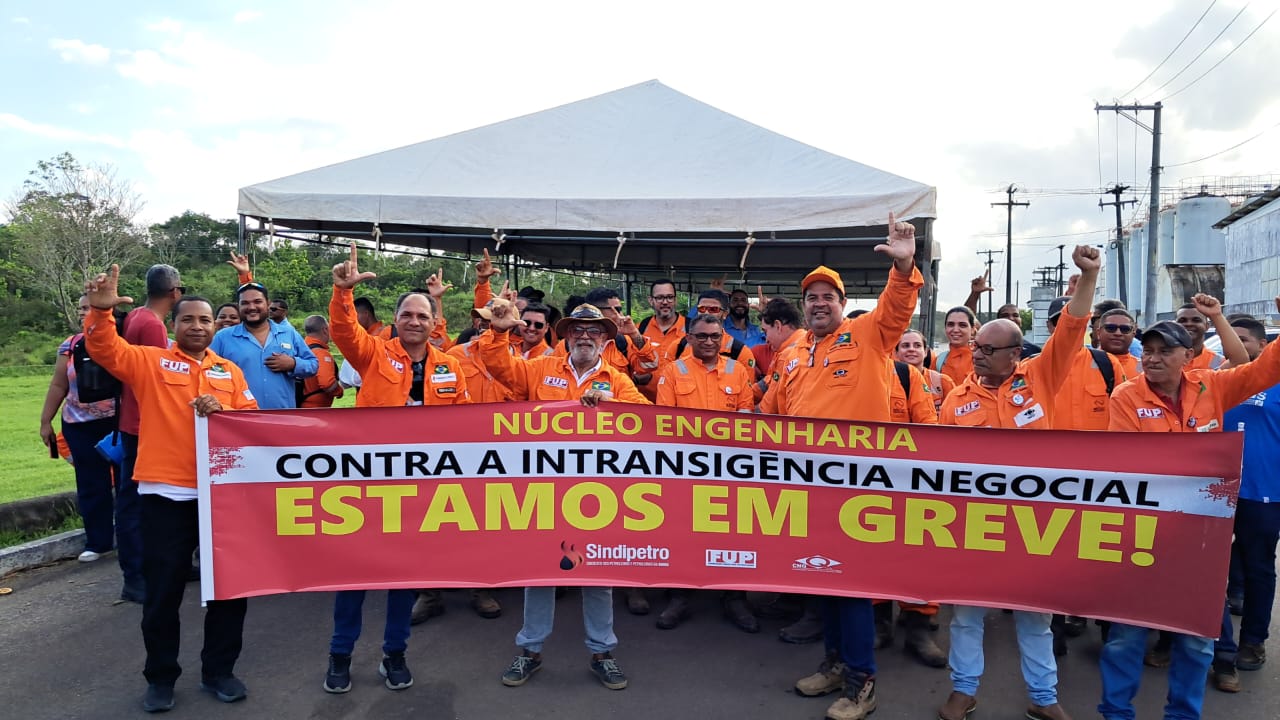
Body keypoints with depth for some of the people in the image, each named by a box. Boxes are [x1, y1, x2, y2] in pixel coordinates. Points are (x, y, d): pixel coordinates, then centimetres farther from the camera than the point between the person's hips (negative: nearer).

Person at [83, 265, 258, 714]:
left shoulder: (229, 371, 11)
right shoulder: (149, 361, 4)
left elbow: (251, 419, 4)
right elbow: (105, 351, -12)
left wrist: (221, 411, -15)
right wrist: (100, 310, -29)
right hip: (165, 493, -2)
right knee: (163, 589, 6)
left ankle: (219, 670, 25)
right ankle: (161, 677, 24)